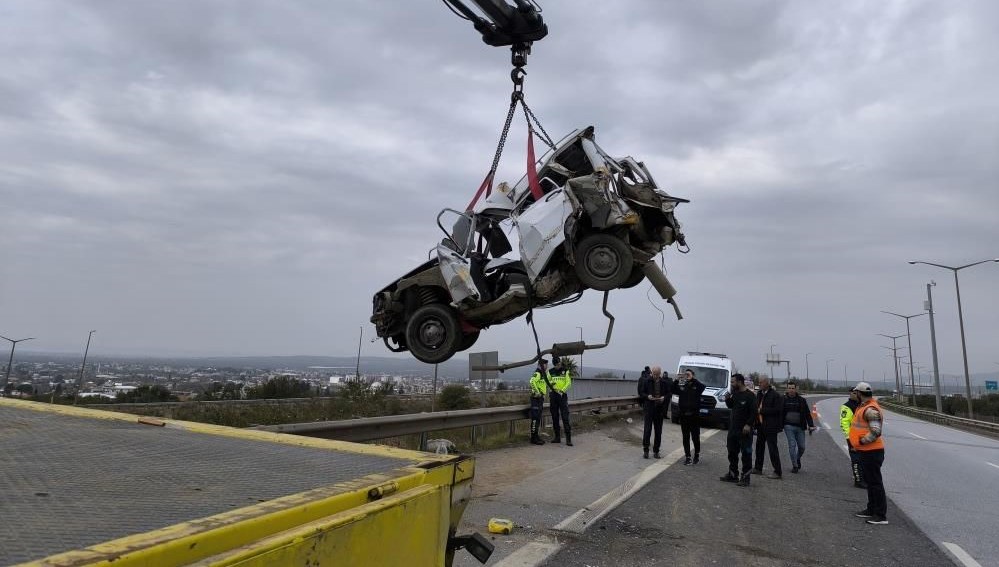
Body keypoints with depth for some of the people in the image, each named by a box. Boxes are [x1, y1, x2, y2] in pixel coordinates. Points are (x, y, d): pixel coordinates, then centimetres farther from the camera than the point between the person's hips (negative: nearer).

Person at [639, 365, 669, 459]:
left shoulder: (665, 382, 2)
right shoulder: (647, 381, -1)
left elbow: (668, 393, 9)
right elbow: (641, 393, 4)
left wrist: (664, 398, -11)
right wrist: (647, 396, -14)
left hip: (660, 409, 2)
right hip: (649, 408, -2)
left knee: (658, 431, 7)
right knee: (647, 429, -5)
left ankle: (656, 451, 18)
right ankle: (645, 450, 5)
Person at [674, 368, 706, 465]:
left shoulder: (696, 386, 0)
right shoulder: (681, 387, 8)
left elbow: (702, 387, -21)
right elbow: (673, 390, -7)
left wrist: (693, 379, -26)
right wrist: (677, 380, -17)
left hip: (694, 416, -2)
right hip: (683, 416, 3)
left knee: (695, 437, 3)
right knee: (686, 438, 7)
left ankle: (697, 455, 24)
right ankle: (687, 457, 15)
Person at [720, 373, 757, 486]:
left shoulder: (750, 396, -13)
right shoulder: (735, 394, 10)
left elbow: (754, 412, -17)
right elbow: (730, 406, 21)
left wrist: (748, 425, -24)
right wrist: (727, 399, 2)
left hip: (744, 430, -8)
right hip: (733, 429, 8)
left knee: (746, 455, -2)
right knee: (732, 453, 16)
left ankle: (745, 478, 4)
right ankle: (732, 475, 27)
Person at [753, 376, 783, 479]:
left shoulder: (775, 395, -12)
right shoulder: (759, 394, 11)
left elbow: (777, 410, -19)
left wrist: (762, 410, -18)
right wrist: (757, 411, 2)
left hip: (770, 426, -8)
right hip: (760, 424, 8)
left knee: (772, 448, -4)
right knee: (759, 446, 15)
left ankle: (777, 472, 3)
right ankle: (758, 468, 26)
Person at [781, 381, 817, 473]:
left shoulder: (802, 400, 6)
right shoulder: (784, 399, 1)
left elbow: (807, 414, 7)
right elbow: (780, 413, 4)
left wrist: (811, 426, -1)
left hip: (800, 427, 2)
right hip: (789, 426, -2)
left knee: (802, 446, 5)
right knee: (792, 445, -6)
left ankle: (798, 459, 34)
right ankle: (794, 465, 4)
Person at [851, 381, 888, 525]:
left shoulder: (871, 410, -20)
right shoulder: (863, 407, 13)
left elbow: (876, 432, -26)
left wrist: (861, 441, -19)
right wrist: (853, 438, 14)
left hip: (872, 451, -11)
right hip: (866, 450, 11)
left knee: (875, 482, -5)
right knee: (869, 481, 19)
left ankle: (881, 516, 1)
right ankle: (871, 509, 30)